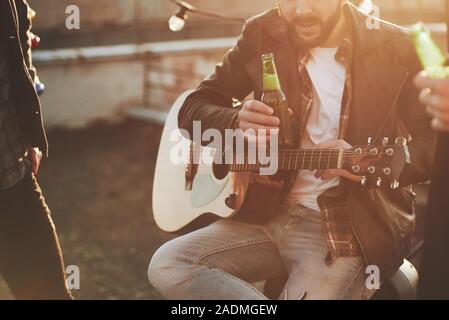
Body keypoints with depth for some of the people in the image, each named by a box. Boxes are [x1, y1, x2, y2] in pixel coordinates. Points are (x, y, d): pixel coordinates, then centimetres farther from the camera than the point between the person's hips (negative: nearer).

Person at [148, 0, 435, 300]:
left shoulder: (394, 50, -7)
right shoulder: (264, 36, 2)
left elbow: (435, 145, -12)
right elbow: (193, 108, 6)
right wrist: (236, 122, -17)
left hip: (349, 226, -5)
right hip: (268, 208, 5)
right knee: (167, 266, -15)